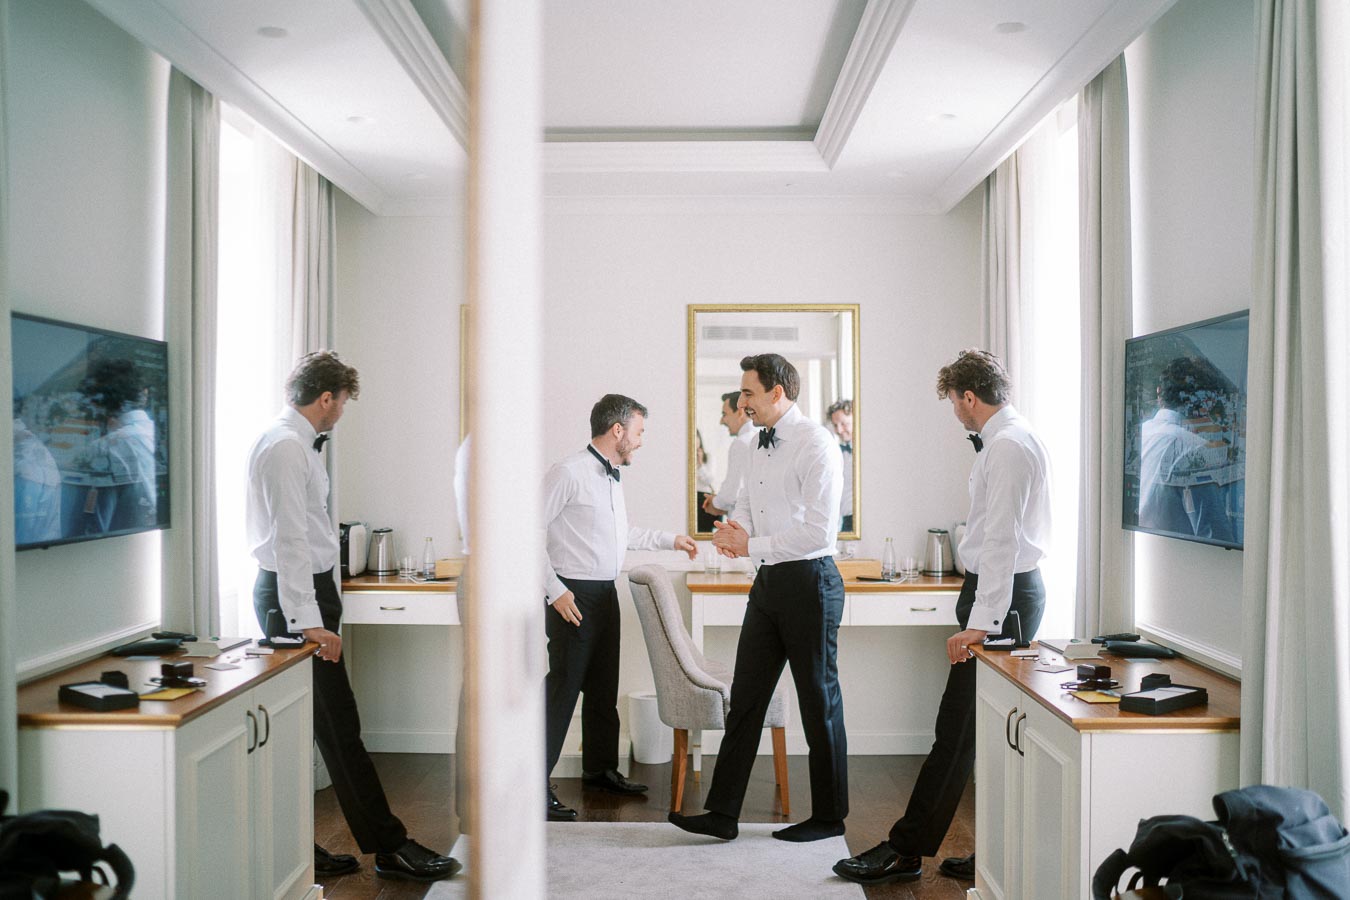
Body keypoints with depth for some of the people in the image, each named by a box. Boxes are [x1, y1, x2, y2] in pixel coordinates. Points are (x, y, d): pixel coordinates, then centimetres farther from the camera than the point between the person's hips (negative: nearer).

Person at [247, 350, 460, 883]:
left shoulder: (293, 442, 15)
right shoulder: (286, 448, -16)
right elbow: (291, 539, -23)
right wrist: (309, 622, -25)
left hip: (293, 593, 11)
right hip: (298, 595, -11)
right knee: (337, 726, -5)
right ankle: (389, 848, 1)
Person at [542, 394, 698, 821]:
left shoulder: (612, 477, 14)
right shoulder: (569, 473, -14)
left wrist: (670, 540, 27)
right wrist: (555, 590, -19)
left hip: (605, 593, 9)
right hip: (574, 598, -9)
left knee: (603, 689, 17)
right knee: (561, 690, -8)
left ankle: (601, 769, 31)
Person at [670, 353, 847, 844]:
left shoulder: (816, 444, -15)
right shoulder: (762, 446, 13)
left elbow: (820, 530, -21)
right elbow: (746, 503, 24)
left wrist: (752, 545, -15)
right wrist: (733, 529, 0)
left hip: (808, 582, -8)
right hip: (768, 582, 8)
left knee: (819, 701, 5)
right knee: (745, 698, 7)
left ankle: (829, 817, 20)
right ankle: (722, 813, 13)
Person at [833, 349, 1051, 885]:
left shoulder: (1005, 447, -16)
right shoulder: (1018, 439, 17)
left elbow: (1001, 540, -23)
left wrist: (980, 622, -24)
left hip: (1001, 596, -11)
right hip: (1018, 588, 11)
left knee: (956, 732, -4)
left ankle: (905, 851, 3)